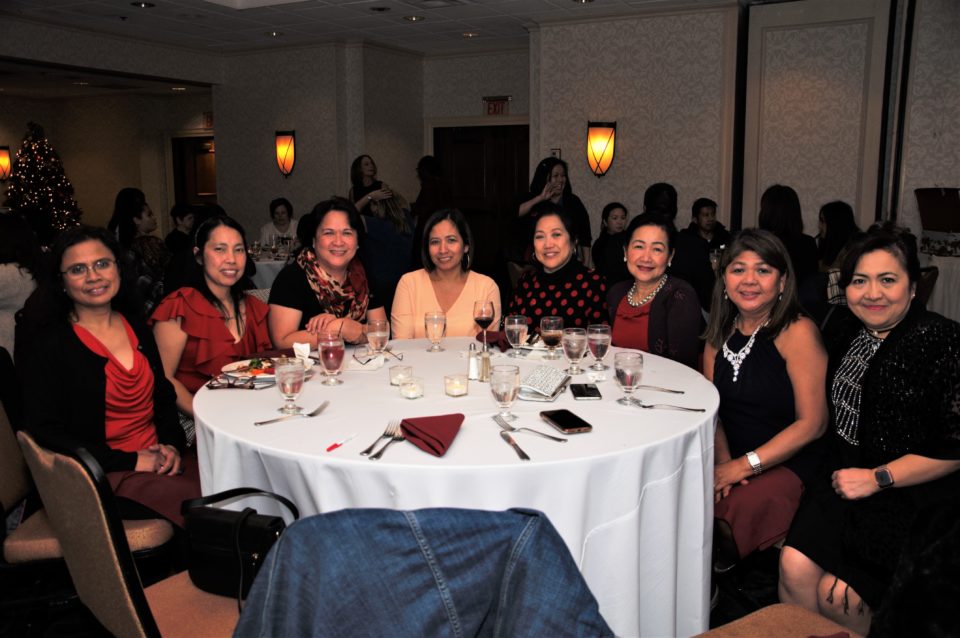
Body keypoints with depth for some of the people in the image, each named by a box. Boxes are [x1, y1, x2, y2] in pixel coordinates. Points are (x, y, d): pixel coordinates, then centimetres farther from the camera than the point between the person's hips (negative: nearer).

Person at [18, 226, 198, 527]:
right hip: (101, 478, -5)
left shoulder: (137, 327, 12)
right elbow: (44, 432, -10)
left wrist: (172, 445, -2)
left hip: (157, 461, 5)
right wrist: (130, 461, -15)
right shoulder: (45, 346, -5)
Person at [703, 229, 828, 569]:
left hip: (787, 464, -5)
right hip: (731, 459, 5)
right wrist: (723, 459, -7)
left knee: (734, 510, -33)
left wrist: (745, 465, -16)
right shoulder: (720, 333, 8)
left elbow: (812, 423, -13)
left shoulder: (798, 332, -11)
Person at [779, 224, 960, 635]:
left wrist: (878, 478, -16)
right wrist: (842, 471, 8)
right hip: (845, 475, 6)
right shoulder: (845, 336, 9)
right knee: (795, 566, -15)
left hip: (911, 491, -5)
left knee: (838, 595, -14)